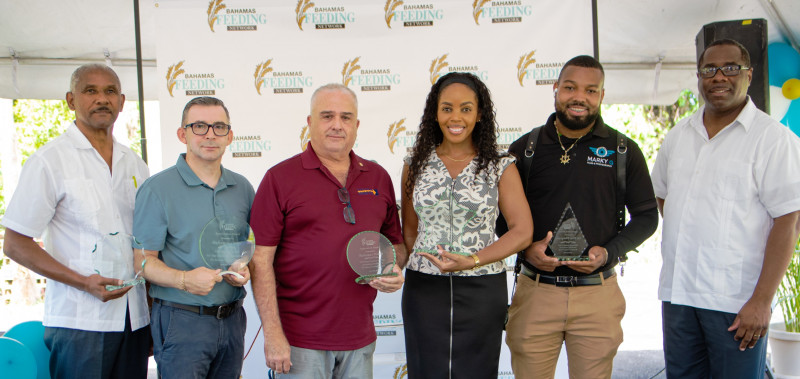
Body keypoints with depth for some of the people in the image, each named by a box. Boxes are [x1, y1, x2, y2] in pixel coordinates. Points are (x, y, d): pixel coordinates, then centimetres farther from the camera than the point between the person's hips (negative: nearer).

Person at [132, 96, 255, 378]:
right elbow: (142, 260, -8)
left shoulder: (242, 188, 10)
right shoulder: (158, 189, -5)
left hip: (232, 320, 5)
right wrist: (184, 279, -24)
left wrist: (245, 270, -4)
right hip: (181, 321, -5)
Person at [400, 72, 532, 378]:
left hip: (482, 292, -1)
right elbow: (409, 229, 12)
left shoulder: (500, 167, 0)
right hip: (424, 291, 1)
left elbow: (523, 231, -5)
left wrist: (472, 261, -16)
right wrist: (429, 265, -2)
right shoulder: (416, 165, 6)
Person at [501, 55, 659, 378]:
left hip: (597, 294, 0)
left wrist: (610, 251, -9)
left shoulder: (624, 151, 3)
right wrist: (525, 247, -10)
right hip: (535, 291, 0)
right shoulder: (524, 148, 3)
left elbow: (647, 216, 8)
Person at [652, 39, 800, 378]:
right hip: (677, 294, 5)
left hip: (737, 301, -5)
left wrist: (762, 301, -17)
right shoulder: (678, 136, 11)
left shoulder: (773, 137, -7)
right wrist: (685, 241, 10)